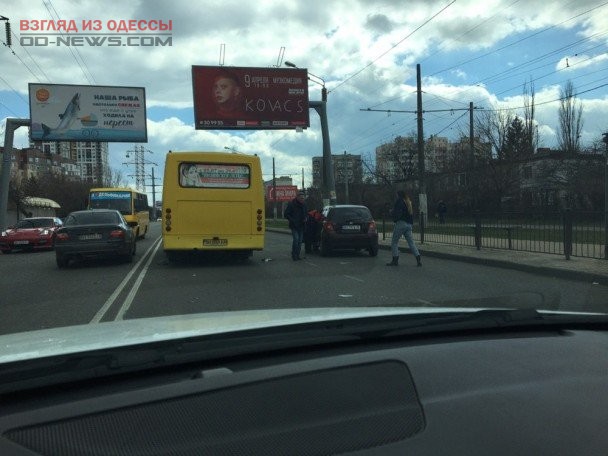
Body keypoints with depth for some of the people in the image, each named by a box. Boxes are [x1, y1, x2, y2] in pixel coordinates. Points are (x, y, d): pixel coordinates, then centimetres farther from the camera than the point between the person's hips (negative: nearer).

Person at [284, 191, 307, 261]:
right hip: (294, 226, -6)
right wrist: (292, 220, -17)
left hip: (301, 226, 6)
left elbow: (306, 213, 24)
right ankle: (294, 255, -7)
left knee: (300, 241, 7)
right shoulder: (291, 204, -7)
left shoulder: (303, 205, 11)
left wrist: (305, 218, 2)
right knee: (296, 239, -17)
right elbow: (286, 214, -7)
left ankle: (297, 255, 17)